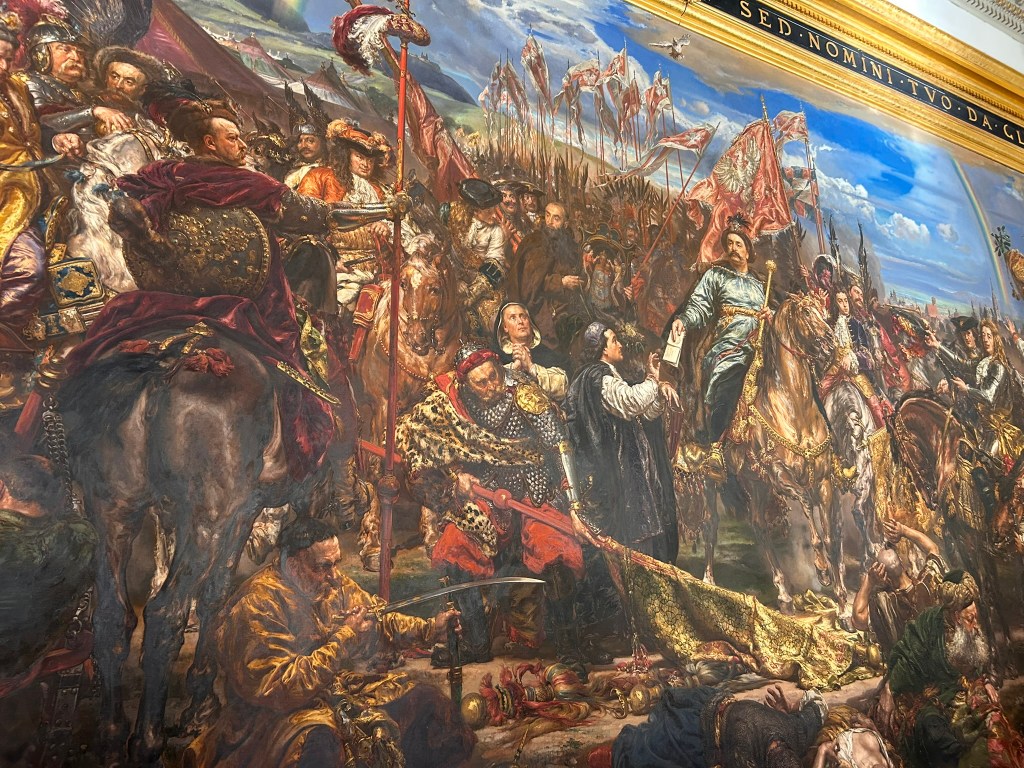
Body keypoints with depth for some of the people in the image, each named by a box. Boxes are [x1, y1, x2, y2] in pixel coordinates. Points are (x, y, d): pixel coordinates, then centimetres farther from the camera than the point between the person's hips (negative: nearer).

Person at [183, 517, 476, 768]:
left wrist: (430, 628, -5)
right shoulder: (256, 607, -22)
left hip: (342, 687, 7)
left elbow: (380, 620, 11)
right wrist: (342, 640, -26)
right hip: (279, 712, -7)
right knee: (319, 741, -40)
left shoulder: (335, 583, -2)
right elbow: (277, 688, -27)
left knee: (426, 699, -1)